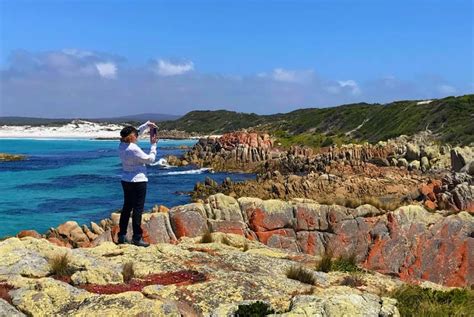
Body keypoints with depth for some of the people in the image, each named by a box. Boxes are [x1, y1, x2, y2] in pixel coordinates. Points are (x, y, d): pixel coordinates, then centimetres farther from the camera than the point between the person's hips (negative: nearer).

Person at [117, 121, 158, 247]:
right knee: (138, 209, -2)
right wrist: (153, 145, -2)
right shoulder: (134, 149, -22)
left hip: (126, 181, 8)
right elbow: (150, 159, -11)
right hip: (138, 181, -8)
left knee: (126, 208, 15)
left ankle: (122, 236, 20)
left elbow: (137, 132, 18)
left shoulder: (122, 145, 2)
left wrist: (146, 124, 14)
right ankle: (137, 238, 2)